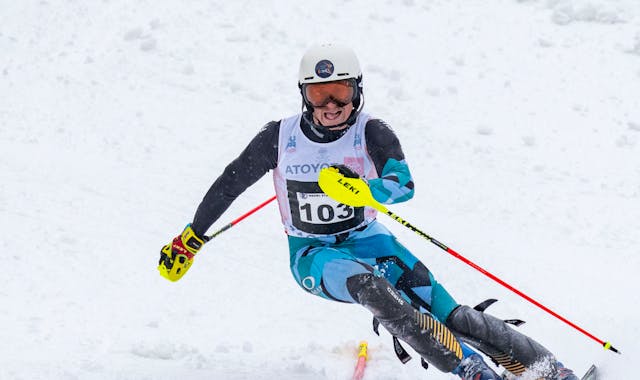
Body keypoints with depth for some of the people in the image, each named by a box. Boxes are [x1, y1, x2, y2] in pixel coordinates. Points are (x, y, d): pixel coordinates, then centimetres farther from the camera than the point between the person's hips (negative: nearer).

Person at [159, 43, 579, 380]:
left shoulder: (372, 133, -13)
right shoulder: (280, 137, -10)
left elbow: (404, 185, -28)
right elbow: (230, 183, 3)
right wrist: (192, 237, 8)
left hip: (366, 239, 1)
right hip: (313, 254, -1)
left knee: (447, 313, -18)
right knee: (369, 286, -35)